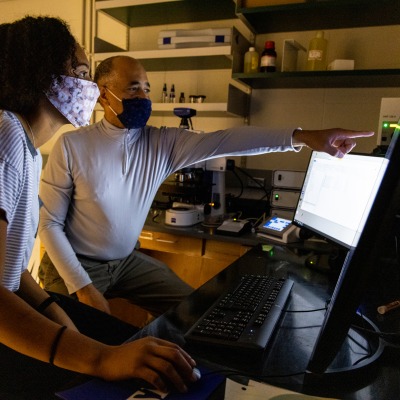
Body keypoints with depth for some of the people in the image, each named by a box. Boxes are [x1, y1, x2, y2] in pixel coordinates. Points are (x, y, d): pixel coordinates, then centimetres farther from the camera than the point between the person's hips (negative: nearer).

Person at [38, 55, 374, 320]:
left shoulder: (163, 144, -8)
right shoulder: (71, 146, -16)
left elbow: (223, 141, -21)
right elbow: (49, 222, -13)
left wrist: (301, 137, -31)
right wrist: (82, 287, -20)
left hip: (127, 261, 4)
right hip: (76, 265, -3)